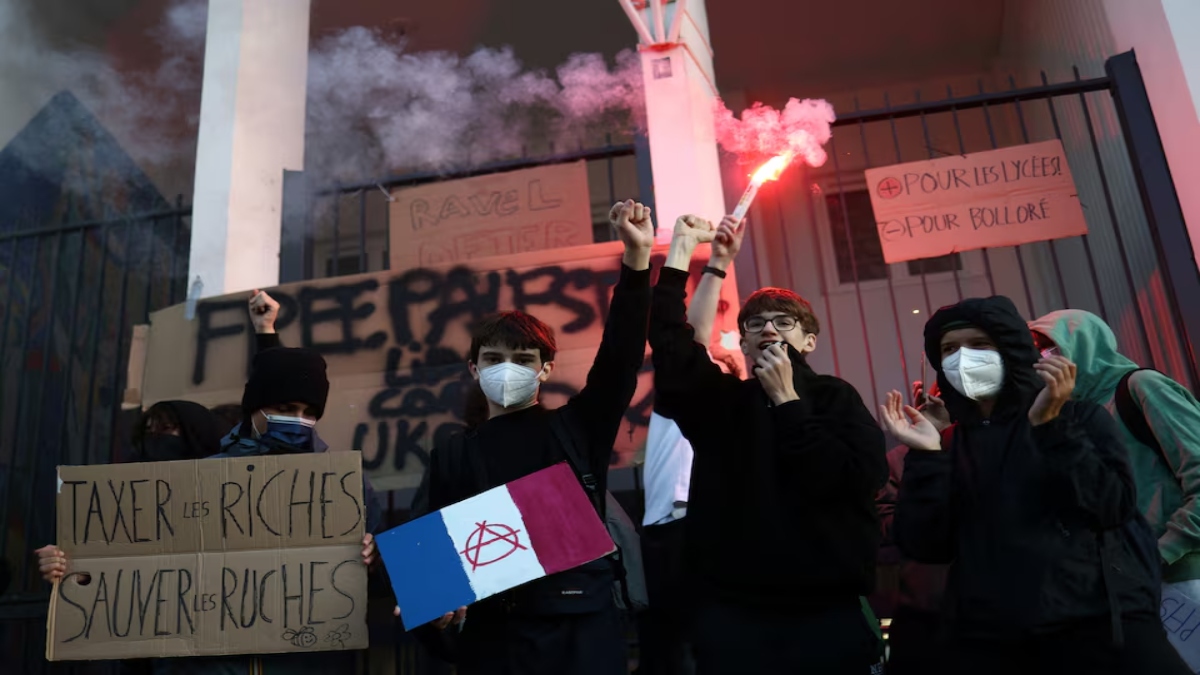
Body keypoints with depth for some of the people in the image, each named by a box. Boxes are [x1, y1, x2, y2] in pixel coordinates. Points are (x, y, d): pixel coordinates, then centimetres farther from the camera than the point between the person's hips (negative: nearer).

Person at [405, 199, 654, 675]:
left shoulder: (577, 428, 5)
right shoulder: (451, 457, 10)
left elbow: (621, 355, -6)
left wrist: (637, 256, -17)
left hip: (582, 632, -1)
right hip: (490, 637, 2)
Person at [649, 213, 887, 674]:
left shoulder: (836, 397, 5)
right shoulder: (718, 398, 7)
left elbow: (860, 481, -11)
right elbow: (670, 343, -9)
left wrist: (786, 400, -7)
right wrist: (682, 249, -10)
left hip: (829, 611, 0)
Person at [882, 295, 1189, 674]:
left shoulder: (1079, 418, 5)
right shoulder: (949, 445, 9)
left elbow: (1112, 508, -8)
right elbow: (927, 548, -1)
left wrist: (1050, 426, -14)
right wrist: (926, 455, -10)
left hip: (1095, 623, -2)